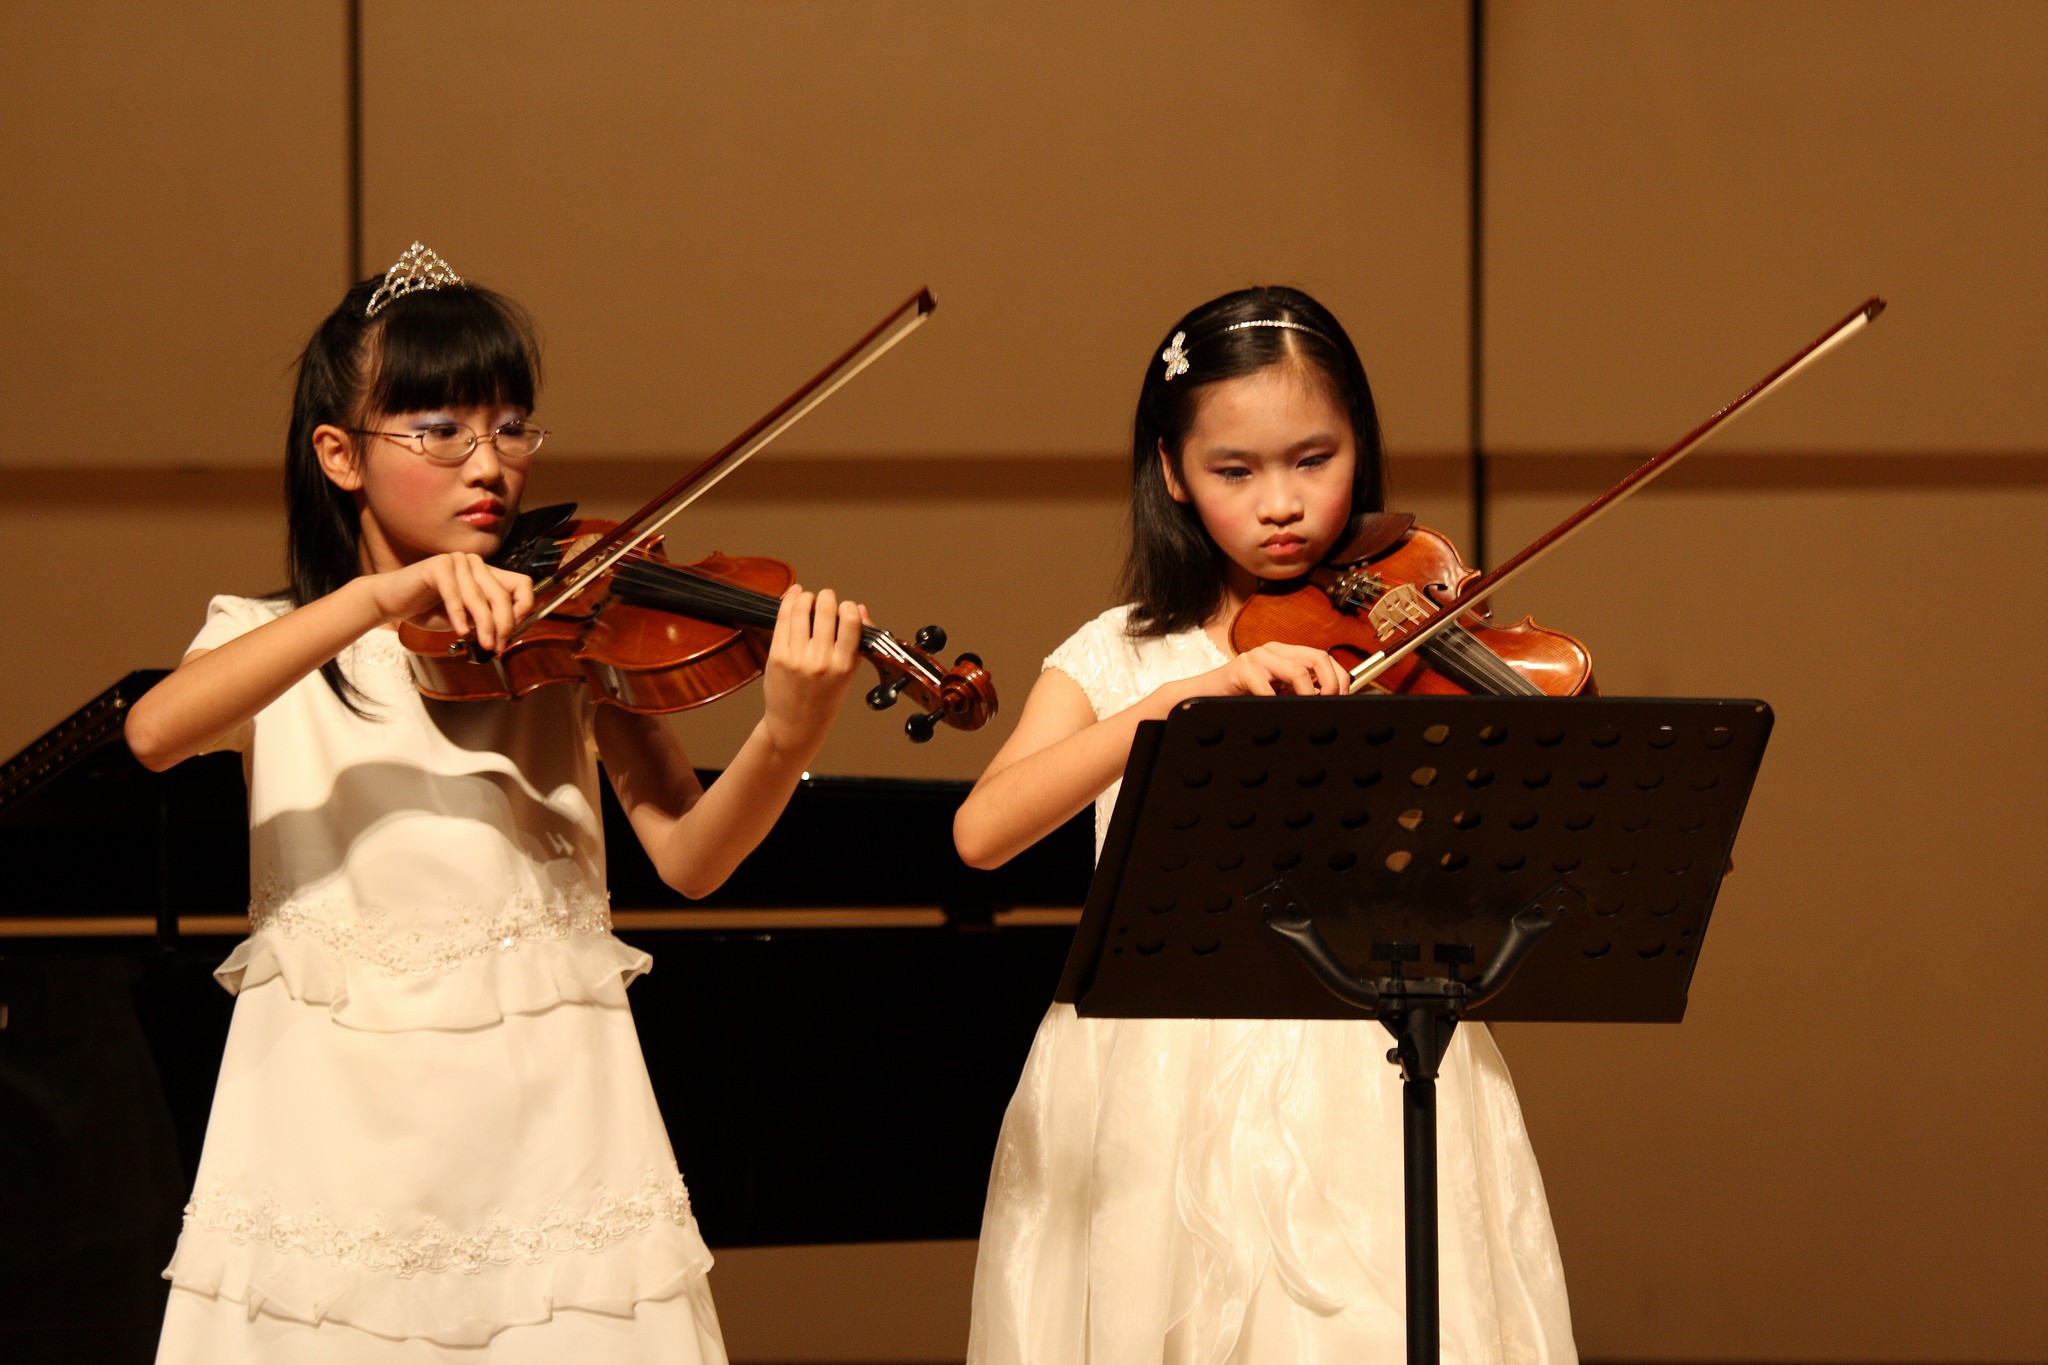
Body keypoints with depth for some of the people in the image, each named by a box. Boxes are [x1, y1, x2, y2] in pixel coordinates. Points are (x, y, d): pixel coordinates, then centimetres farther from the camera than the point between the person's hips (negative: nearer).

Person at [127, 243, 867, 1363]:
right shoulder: (269, 641, 8)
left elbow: (689, 858, -5)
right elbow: (155, 732, -15)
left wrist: (786, 735, -26)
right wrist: (379, 600, -24)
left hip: (545, 1121, 0)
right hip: (335, 1131, 0)